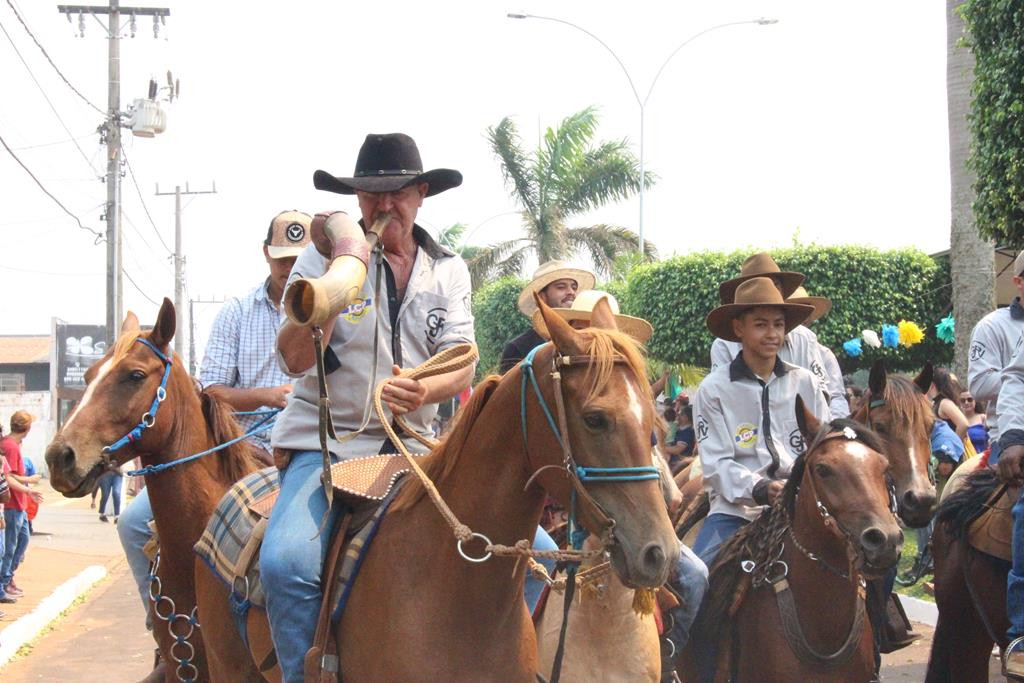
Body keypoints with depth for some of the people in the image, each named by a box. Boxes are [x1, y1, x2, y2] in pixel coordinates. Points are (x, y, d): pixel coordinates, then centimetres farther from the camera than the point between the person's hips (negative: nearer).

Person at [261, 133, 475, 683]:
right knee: (287, 560, -30)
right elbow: (296, 359, -11)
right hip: (325, 440, -3)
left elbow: (463, 365, 0)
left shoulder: (448, 270, 9)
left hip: (411, 444, 3)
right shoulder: (323, 257, -1)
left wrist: (425, 391, -24)